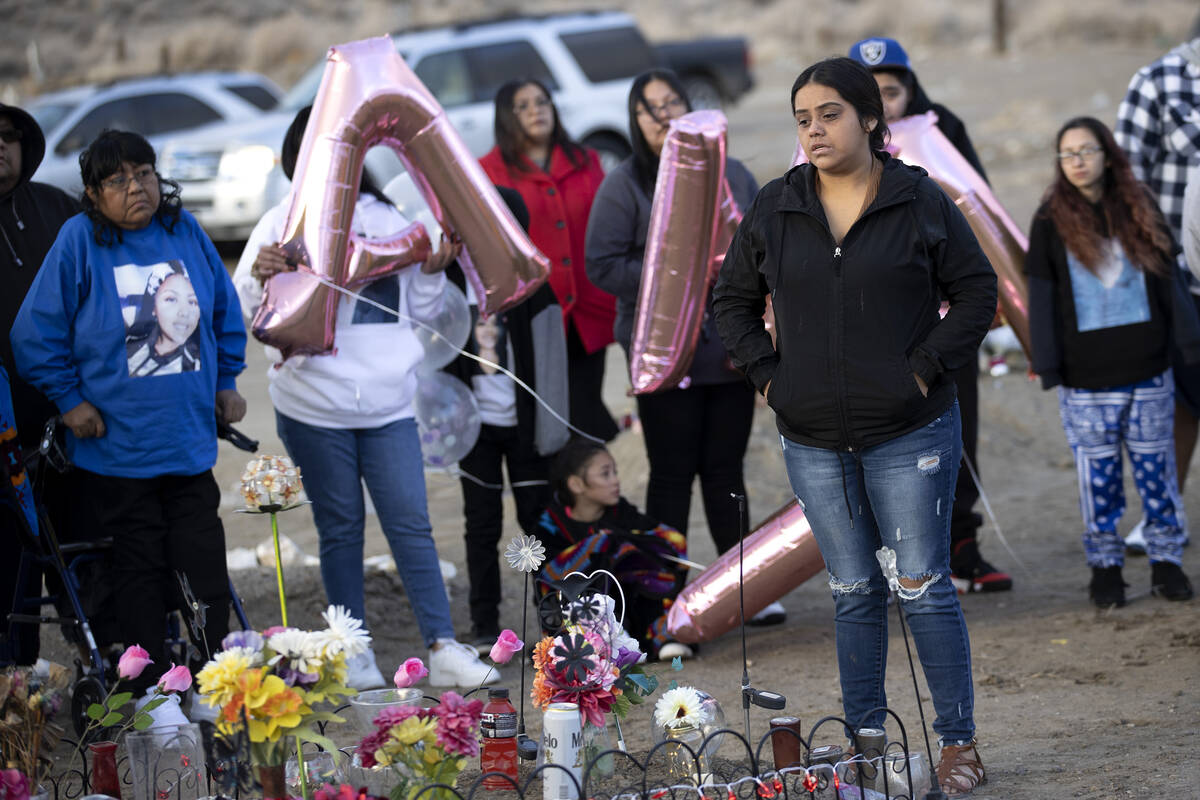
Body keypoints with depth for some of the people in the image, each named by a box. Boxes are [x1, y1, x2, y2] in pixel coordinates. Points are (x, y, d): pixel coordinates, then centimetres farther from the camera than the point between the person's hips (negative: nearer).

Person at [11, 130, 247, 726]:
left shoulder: (185, 232, 3)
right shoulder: (79, 241, -7)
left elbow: (226, 313, 18)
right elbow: (37, 334, -2)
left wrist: (226, 382, 14)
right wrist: (70, 401, -4)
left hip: (189, 438, 3)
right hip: (116, 446, -3)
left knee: (204, 568, 4)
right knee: (140, 571, 4)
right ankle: (152, 692, 13)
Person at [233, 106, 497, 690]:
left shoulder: (385, 219, 12)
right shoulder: (284, 224, 2)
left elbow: (420, 309, 17)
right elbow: (245, 308, -3)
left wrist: (434, 269, -1)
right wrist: (261, 274, -23)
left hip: (388, 403, 2)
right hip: (315, 406, -2)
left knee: (411, 522, -3)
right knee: (340, 527, 5)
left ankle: (444, 648, -3)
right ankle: (354, 655, 12)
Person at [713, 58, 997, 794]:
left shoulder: (921, 202, -3)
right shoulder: (775, 210, 6)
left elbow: (977, 290, 1)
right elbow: (733, 300, 16)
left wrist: (928, 367, -6)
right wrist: (767, 373, 4)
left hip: (910, 435, -3)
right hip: (814, 442, 3)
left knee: (922, 588, -2)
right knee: (854, 593, 10)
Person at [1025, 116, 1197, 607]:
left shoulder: (1139, 212, 6)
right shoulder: (1052, 222, 1)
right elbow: (1042, 297, 1)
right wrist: (1048, 366, -4)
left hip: (1147, 368, 2)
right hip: (1086, 377, -2)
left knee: (1156, 468, 5)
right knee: (1098, 474, 2)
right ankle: (1104, 566, 12)